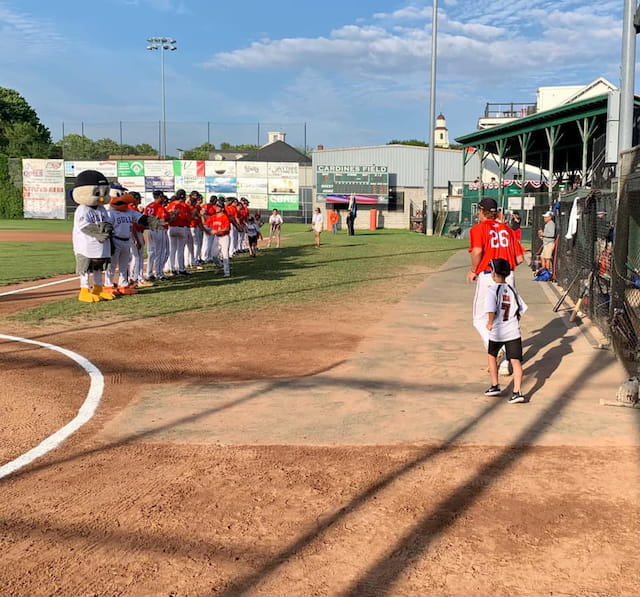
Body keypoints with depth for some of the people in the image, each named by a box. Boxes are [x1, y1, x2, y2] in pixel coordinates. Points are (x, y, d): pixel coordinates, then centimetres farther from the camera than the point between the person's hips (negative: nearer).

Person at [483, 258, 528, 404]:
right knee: (516, 361, -1)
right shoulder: (512, 290, 6)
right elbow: (522, 309, 9)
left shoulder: (492, 290, -11)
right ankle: (517, 391, -10)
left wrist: (490, 323, -11)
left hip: (497, 332, -3)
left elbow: (491, 310, -24)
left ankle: (495, 386, 23)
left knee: (492, 356, 20)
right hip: (513, 331, 3)